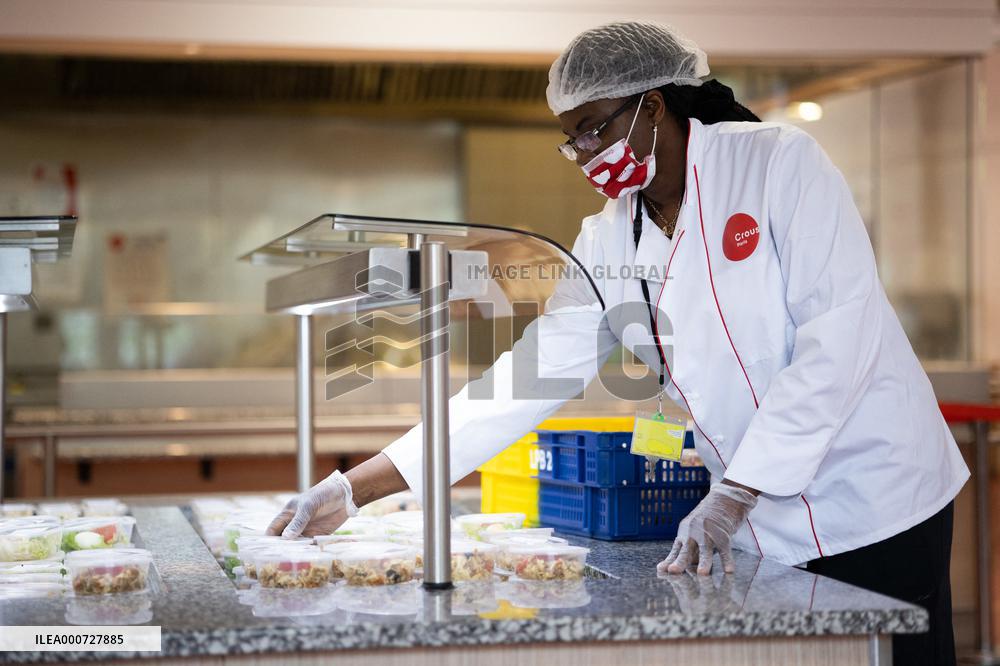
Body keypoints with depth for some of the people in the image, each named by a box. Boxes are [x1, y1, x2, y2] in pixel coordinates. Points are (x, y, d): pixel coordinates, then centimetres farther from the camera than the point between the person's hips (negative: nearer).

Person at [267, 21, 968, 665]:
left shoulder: (779, 160, -11)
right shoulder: (608, 244, 4)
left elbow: (839, 331, -19)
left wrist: (731, 496, -24)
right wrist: (356, 489, -8)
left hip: (878, 506, -4)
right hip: (761, 533, 4)